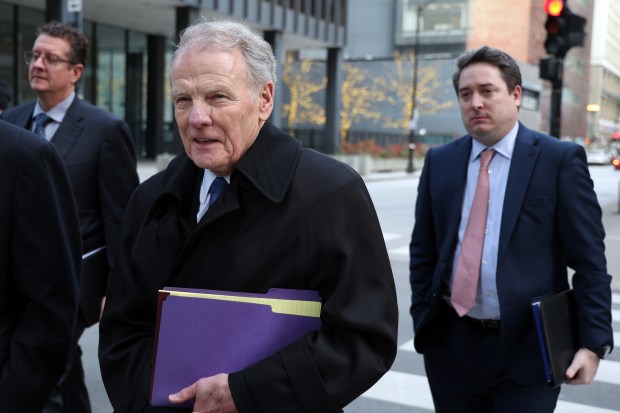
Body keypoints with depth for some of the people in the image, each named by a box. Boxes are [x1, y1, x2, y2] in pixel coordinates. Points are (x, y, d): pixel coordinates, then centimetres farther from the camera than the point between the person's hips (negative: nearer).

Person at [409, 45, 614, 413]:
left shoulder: (560, 159, -5)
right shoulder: (440, 161, 5)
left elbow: (589, 260, -6)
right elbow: (423, 253, 9)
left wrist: (593, 342, -11)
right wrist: (422, 323, 5)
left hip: (528, 349, -3)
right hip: (452, 346, 3)